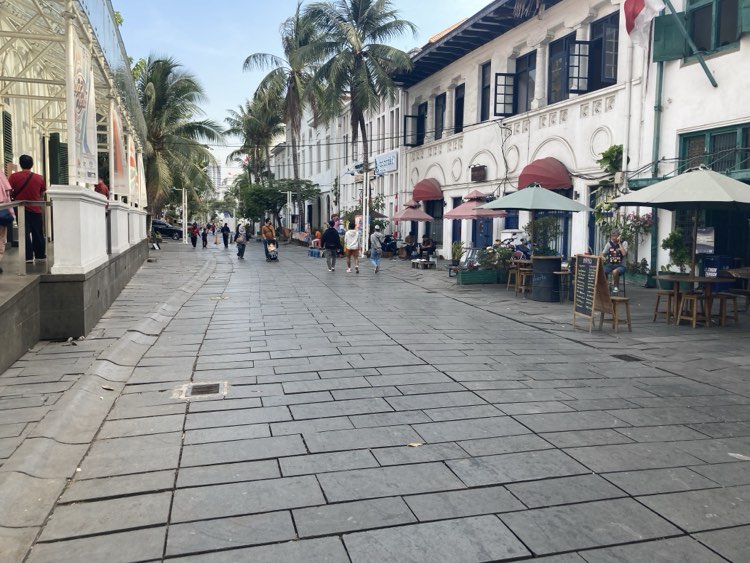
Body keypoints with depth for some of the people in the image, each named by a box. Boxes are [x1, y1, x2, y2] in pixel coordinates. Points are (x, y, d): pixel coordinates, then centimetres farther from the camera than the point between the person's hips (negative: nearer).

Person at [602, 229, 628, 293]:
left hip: (620, 266, -3)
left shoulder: (624, 243, -1)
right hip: (610, 265, 3)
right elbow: (603, 255, 10)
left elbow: (624, 254, -19)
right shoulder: (609, 243, 8)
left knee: (615, 271, -38)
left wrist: (619, 243, -15)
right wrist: (603, 258, -15)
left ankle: (616, 287, -14)